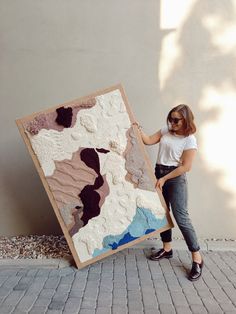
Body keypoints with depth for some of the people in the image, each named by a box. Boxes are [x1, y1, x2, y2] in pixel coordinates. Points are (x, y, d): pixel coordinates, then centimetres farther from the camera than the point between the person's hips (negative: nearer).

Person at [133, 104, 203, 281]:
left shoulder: (190, 140, -10)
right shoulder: (166, 131, 9)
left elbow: (186, 167, -14)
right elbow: (148, 141, 9)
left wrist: (164, 179, -15)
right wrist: (139, 129, -5)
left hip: (176, 178, -7)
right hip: (159, 174, 7)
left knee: (181, 217, -11)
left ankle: (197, 259, -2)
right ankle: (167, 249, 29)